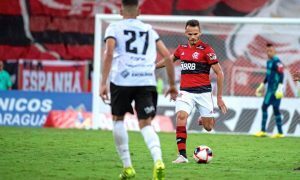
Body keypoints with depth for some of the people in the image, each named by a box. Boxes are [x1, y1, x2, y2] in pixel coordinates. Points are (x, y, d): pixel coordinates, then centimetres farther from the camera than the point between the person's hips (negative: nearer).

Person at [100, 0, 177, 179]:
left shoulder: (114, 28, 10)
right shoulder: (149, 30, 20)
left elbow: (109, 53, -8)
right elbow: (168, 57, 13)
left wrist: (103, 83, -13)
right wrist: (172, 84, 22)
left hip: (122, 79, -2)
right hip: (147, 81, 2)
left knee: (118, 118, 20)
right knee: (146, 124, 2)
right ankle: (158, 161, -27)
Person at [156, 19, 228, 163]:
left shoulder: (206, 49, -7)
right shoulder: (182, 48, 7)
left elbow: (219, 73, -5)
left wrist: (219, 97, -6)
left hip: (203, 92, -3)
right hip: (186, 92, 3)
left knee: (208, 127, 1)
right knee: (181, 116, -22)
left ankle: (204, 119, 41)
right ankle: (182, 155, -21)